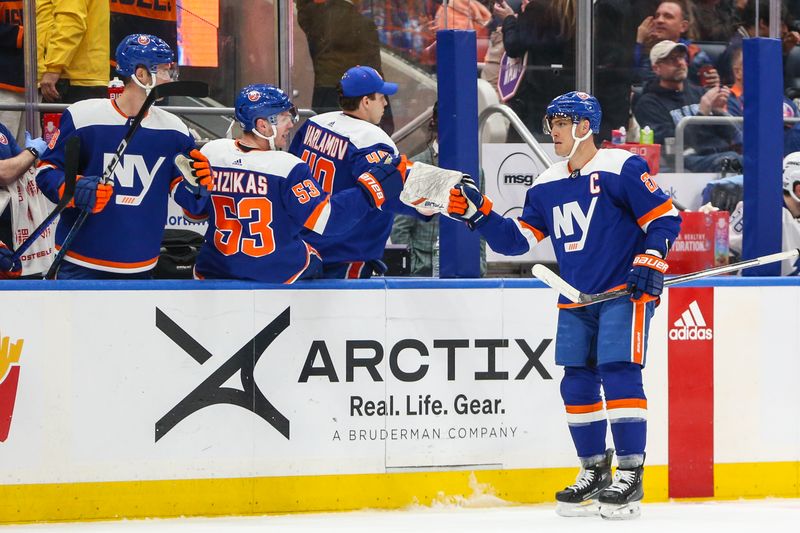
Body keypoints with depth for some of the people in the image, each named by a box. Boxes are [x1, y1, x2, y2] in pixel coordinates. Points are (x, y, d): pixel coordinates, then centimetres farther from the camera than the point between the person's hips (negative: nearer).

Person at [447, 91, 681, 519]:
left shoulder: (621, 168, -8)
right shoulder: (547, 186, 12)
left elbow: (665, 218, -8)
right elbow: (516, 240, 13)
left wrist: (651, 259, -20)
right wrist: (477, 213, 2)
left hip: (625, 292, -7)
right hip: (576, 301, 7)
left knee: (619, 375, -14)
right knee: (577, 384, 6)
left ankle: (630, 475, -10)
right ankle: (594, 474, 18)